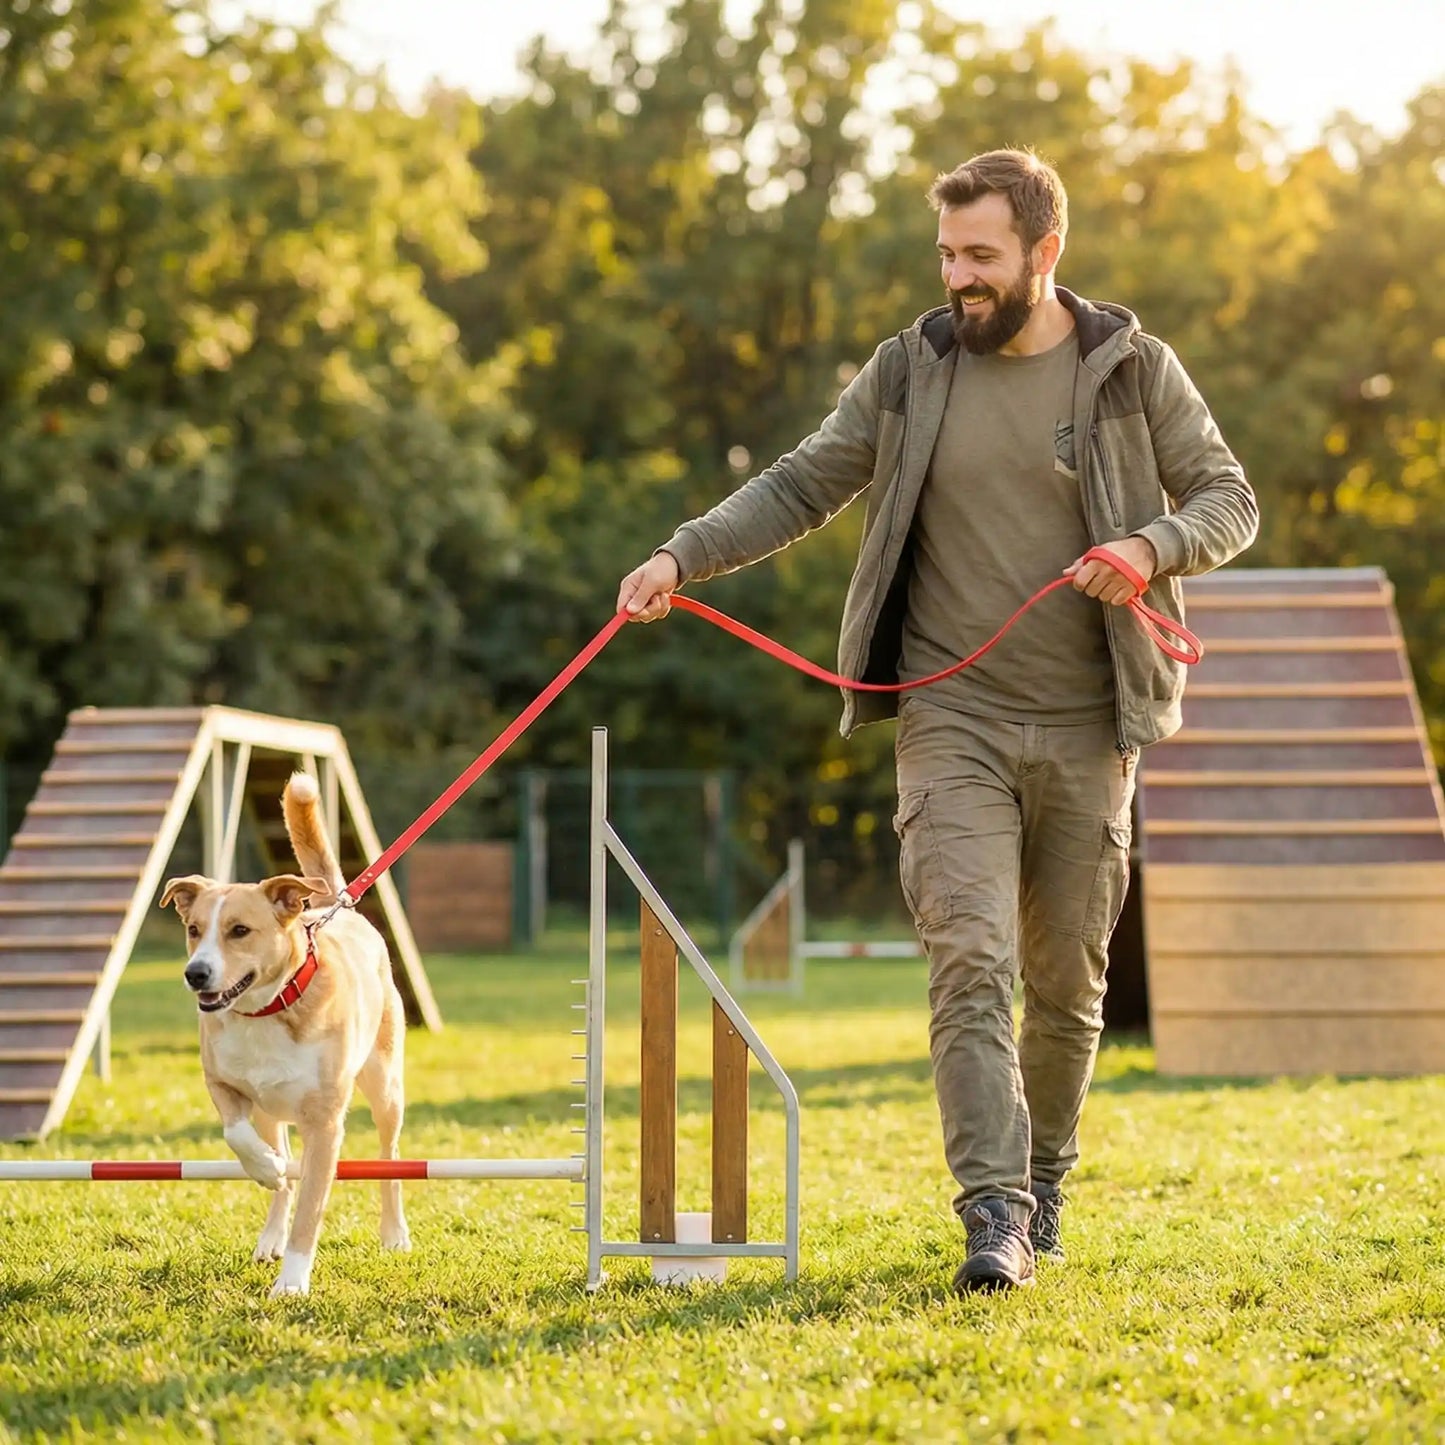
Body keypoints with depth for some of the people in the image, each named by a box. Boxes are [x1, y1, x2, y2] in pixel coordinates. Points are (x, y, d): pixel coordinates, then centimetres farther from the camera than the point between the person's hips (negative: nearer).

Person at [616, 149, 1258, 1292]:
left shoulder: (1134, 369, 1)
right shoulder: (911, 369, 3)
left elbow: (1229, 500, 6)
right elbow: (801, 487, 7)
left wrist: (1153, 546, -15)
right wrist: (683, 558, -6)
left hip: (1086, 727, 0)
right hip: (952, 722, 0)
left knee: (1068, 977, 10)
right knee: (970, 963, -14)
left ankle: (1045, 1181, 29)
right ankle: (994, 1212, -16)